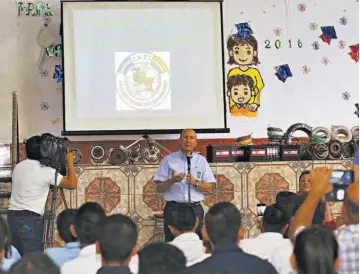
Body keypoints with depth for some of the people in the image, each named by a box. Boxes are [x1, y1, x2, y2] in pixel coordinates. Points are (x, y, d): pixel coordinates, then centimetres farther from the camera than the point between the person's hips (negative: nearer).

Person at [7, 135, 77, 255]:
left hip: (12, 216, 7)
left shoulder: (18, 167, 11)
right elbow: (72, 184, -6)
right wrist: (70, 162, 6)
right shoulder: (46, 171, -9)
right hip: (30, 219, -7)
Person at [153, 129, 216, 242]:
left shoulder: (201, 160, 9)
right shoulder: (168, 160, 4)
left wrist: (195, 183, -12)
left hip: (195, 208, 2)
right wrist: (172, 180, -17)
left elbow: (209, 187, 6)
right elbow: (159, 188, 1)